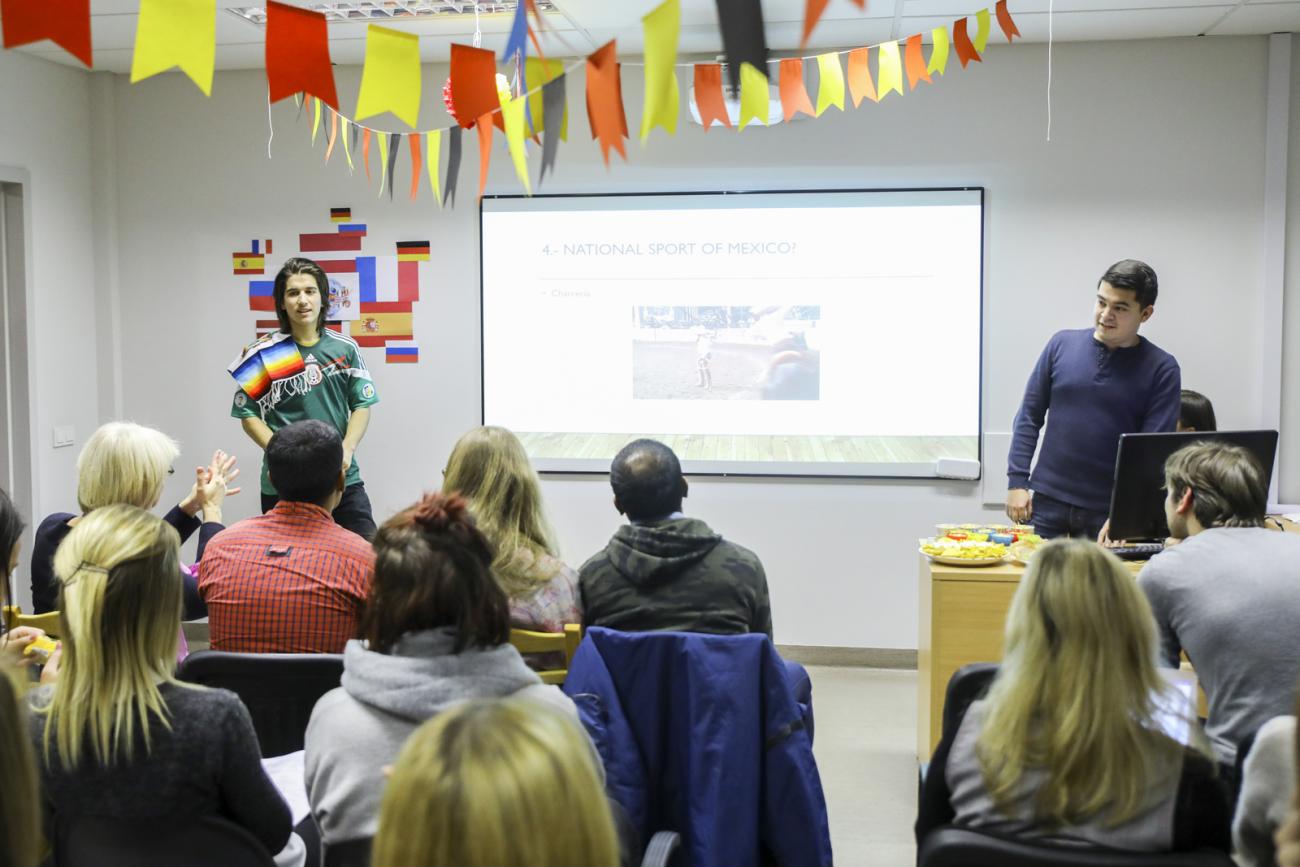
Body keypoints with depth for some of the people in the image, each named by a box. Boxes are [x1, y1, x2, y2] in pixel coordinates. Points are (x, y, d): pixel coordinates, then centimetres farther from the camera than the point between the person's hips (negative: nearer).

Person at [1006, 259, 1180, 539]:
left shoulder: (1161, 369, -3)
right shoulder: (1063, 344, 3)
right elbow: (1029, 418, 6)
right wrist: (1017, 482, -1)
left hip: (1109, 511, -2)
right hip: (1047, 504, 2)